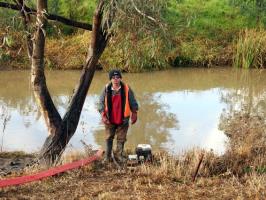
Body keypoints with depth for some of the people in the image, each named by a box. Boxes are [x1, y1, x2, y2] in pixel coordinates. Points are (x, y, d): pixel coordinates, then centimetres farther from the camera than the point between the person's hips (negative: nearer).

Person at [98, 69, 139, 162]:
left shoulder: (126, 89, -7)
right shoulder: (106, 89, -6)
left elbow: (133, 102, 1)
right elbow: (101, 102, -2)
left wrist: (134, 114, -2)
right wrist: (103, 115, -11)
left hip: (123, 120, 0)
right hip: (110, 120, 0)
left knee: (121, 138, 8)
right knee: (109, 138, 9)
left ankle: (119, 155, 22)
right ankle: (107, 156, 19)